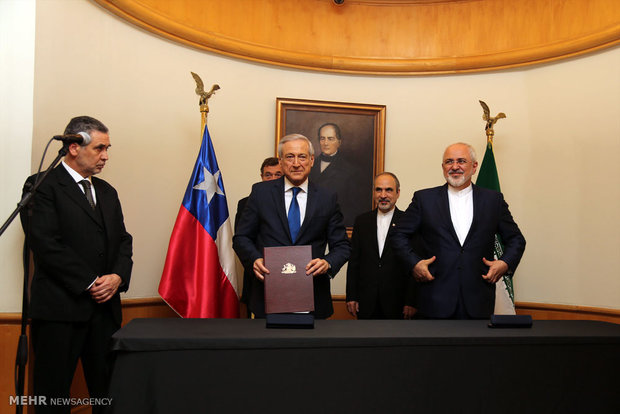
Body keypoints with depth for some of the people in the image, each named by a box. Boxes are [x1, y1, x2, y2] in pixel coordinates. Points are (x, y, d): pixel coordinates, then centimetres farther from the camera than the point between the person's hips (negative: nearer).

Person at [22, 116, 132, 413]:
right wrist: (89, 283, -12)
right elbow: (45, 243, -12)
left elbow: (123, 240, 15)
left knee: (108, 389, 5)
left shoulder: (107, 192, 18)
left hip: (104, 307, 6)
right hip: (61, 308, -5)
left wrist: (118, 276, -4)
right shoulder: (43, 186, -3)